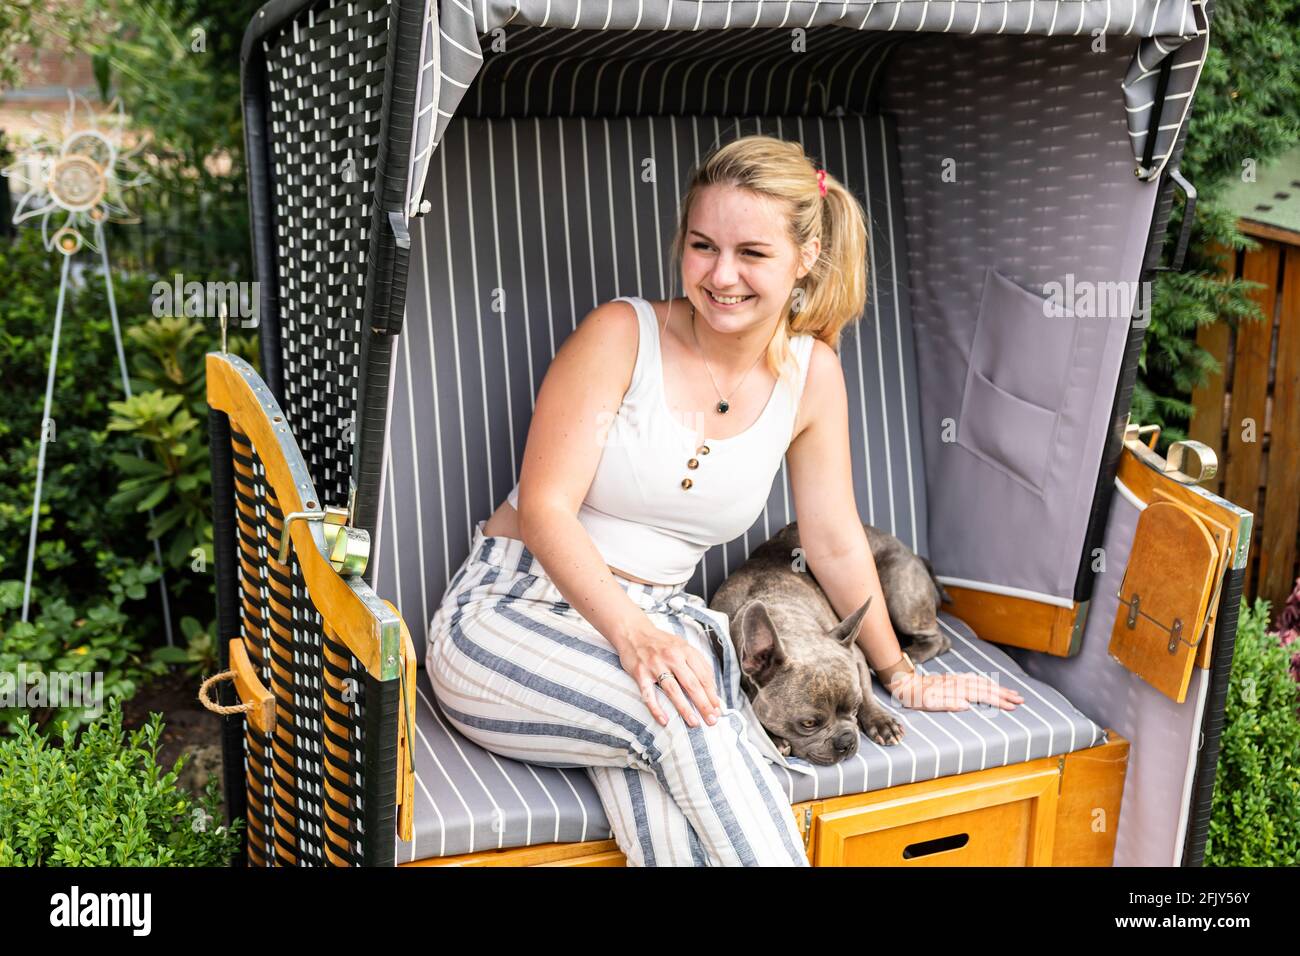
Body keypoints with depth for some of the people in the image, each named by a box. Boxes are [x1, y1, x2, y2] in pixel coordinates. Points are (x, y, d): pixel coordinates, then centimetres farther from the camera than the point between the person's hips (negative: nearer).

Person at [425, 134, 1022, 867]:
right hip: (513, 612, -2)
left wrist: (900, 675, 17)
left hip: (652, 621, 3)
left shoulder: (810, 373, 1)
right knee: (683, 717, -33)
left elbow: (835, 542, 10)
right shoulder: (623, 333, -11)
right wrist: (632, 634, -29)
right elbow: (544, 508, -14)